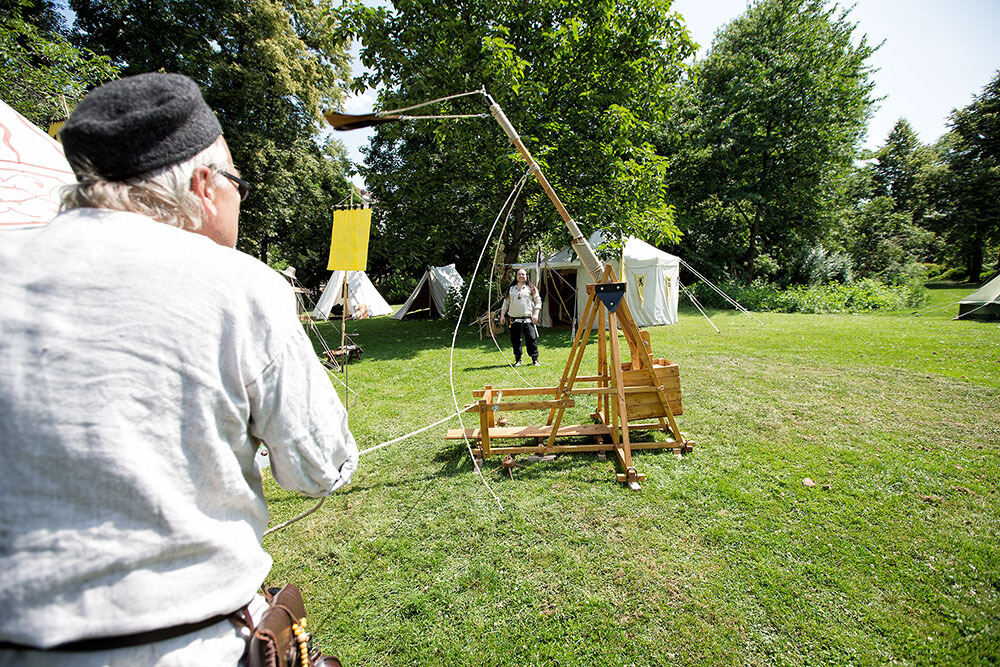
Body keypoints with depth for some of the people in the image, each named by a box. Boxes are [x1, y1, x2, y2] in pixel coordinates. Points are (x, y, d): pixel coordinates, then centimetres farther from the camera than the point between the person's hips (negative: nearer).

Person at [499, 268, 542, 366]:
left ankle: (535, 359, 1)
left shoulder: (532, 288, 9)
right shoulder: (510, 289, 15)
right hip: (514, 319, 3)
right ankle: (517, 359, 17)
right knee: (515, 340, 5)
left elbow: (538, 302, 6)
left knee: (531, 338, -10)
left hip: (528, 319, -2)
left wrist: (535, 314, -6)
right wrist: (502, 315, 9)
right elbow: (505, 303, 17)